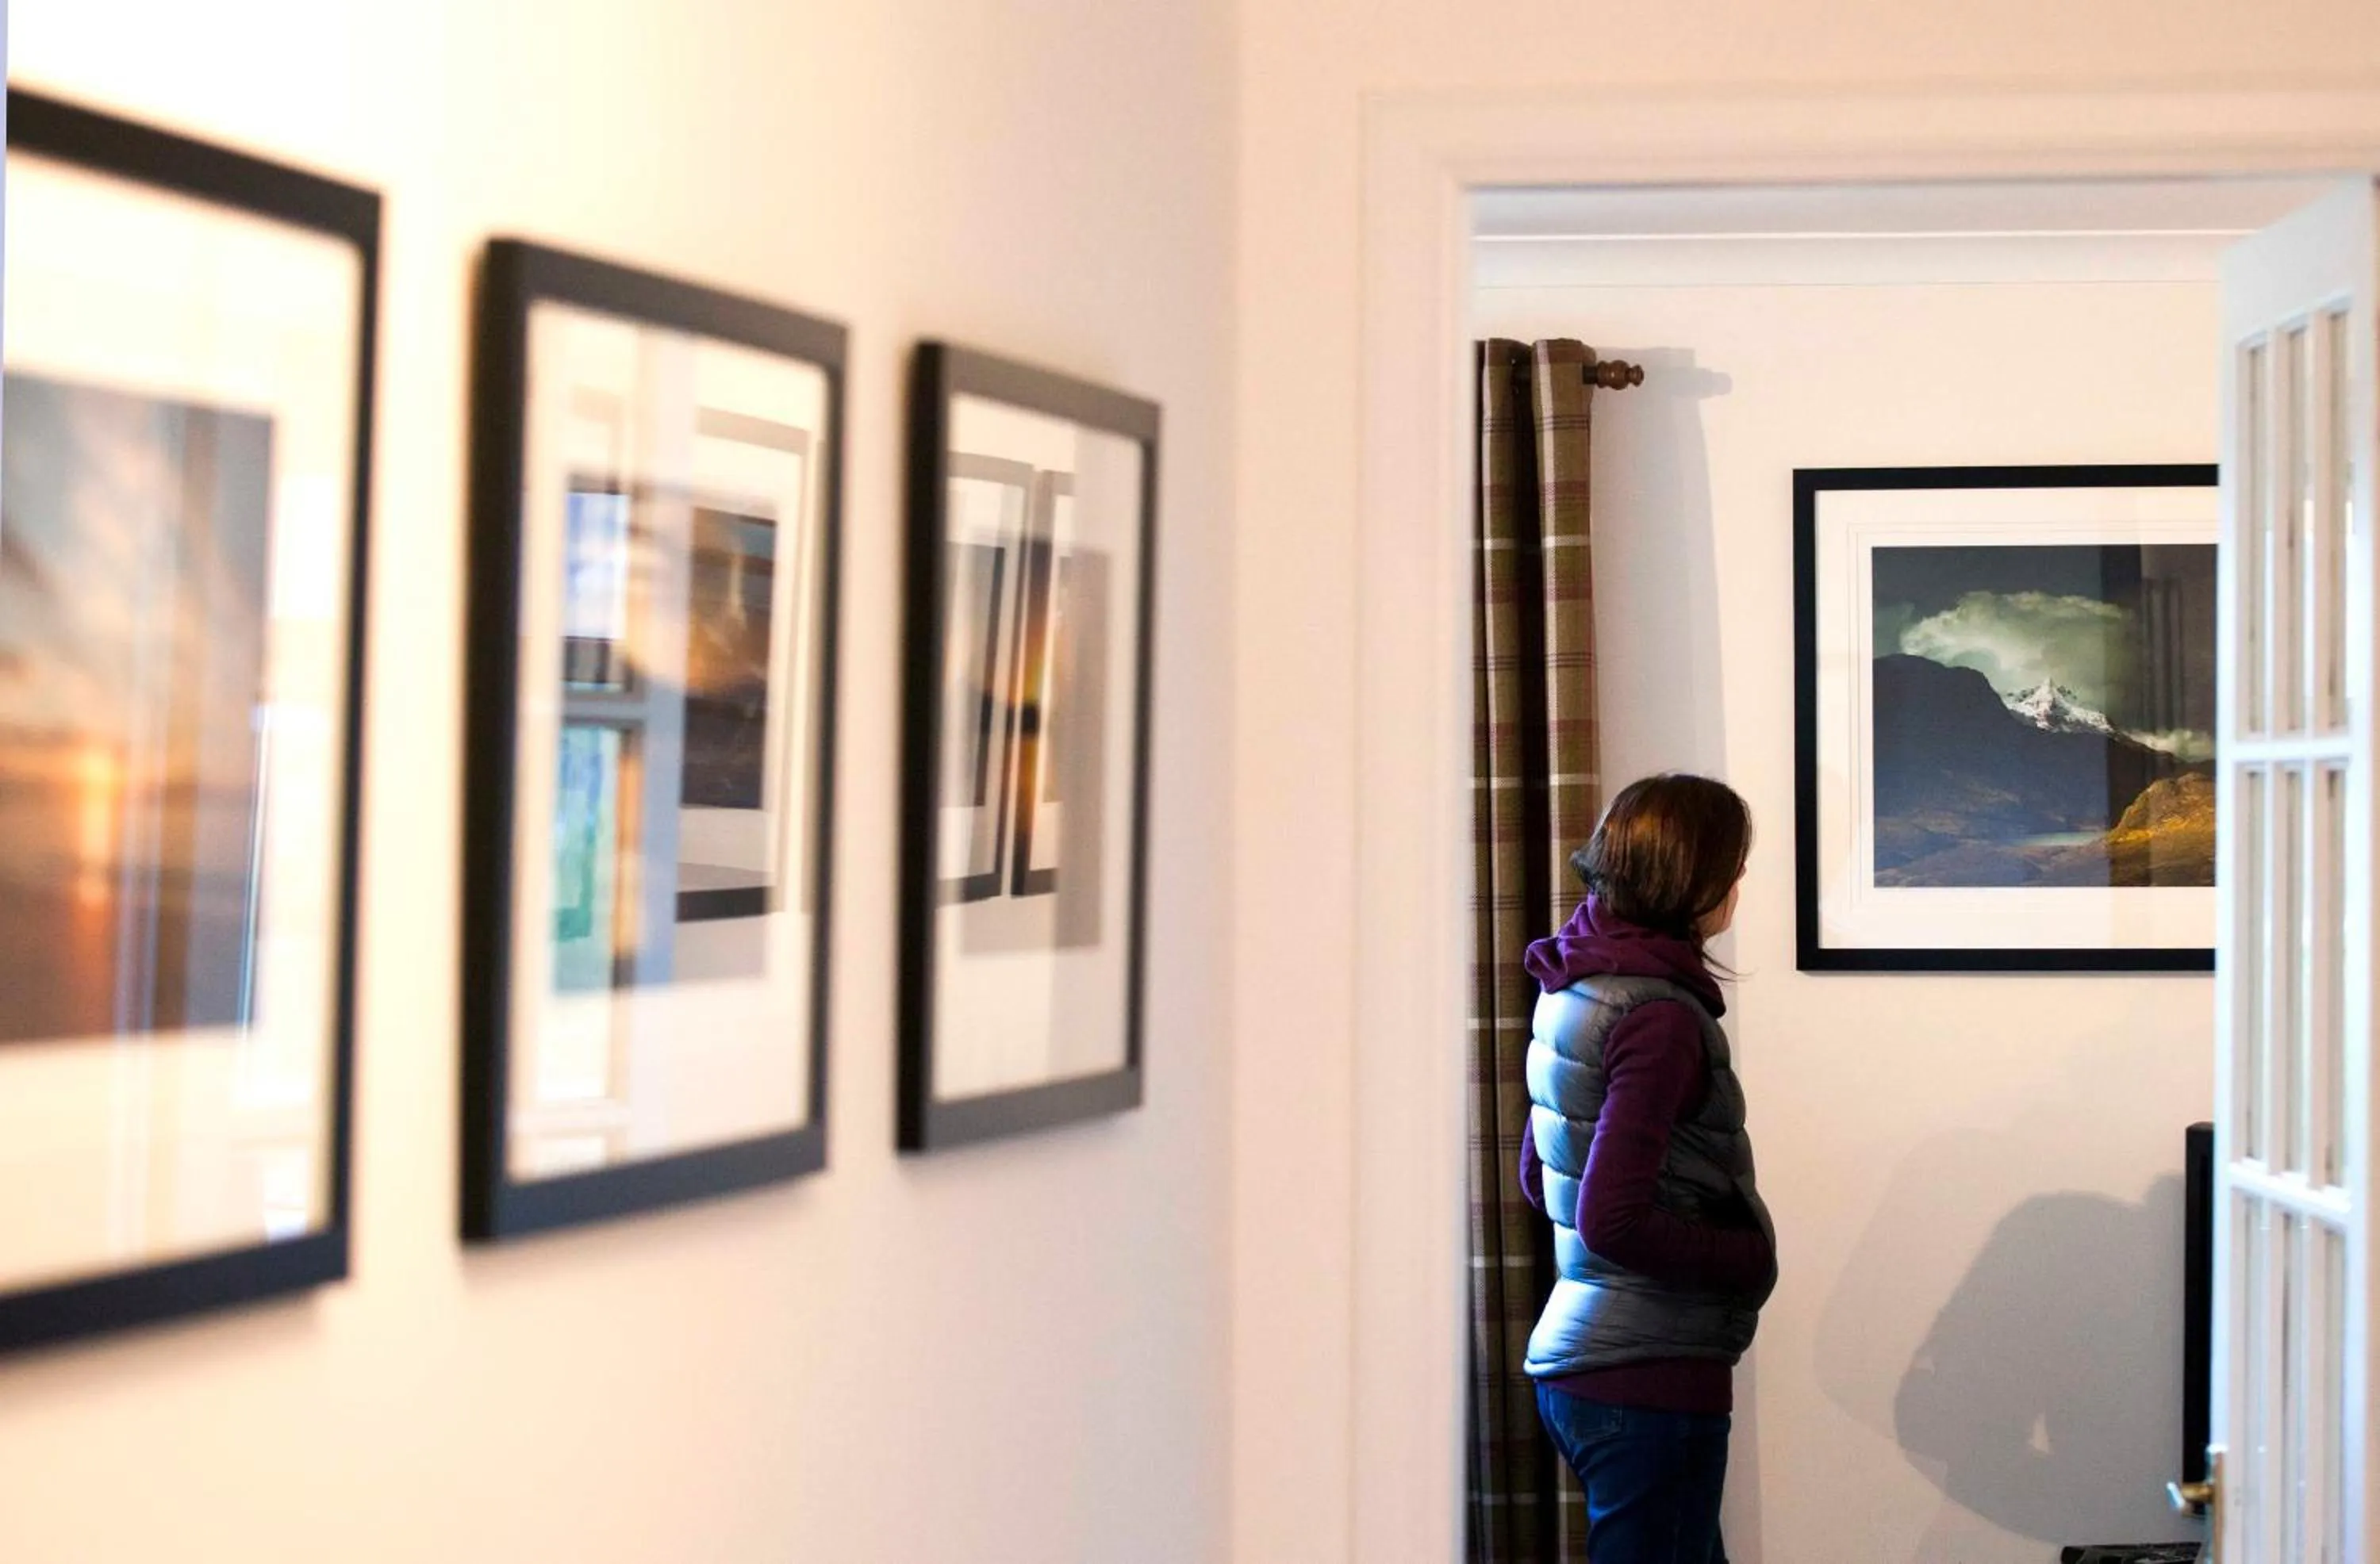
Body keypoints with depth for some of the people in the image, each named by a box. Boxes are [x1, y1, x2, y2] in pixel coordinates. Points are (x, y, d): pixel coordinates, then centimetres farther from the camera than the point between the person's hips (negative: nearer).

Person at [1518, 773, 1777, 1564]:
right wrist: (1752, 1257, -10)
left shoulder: (1574, 986, 8)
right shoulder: (1660, 1014, -20)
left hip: (1573, 1356, 9)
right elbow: (1612, 1223, -24)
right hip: (1650, 1380, -9)